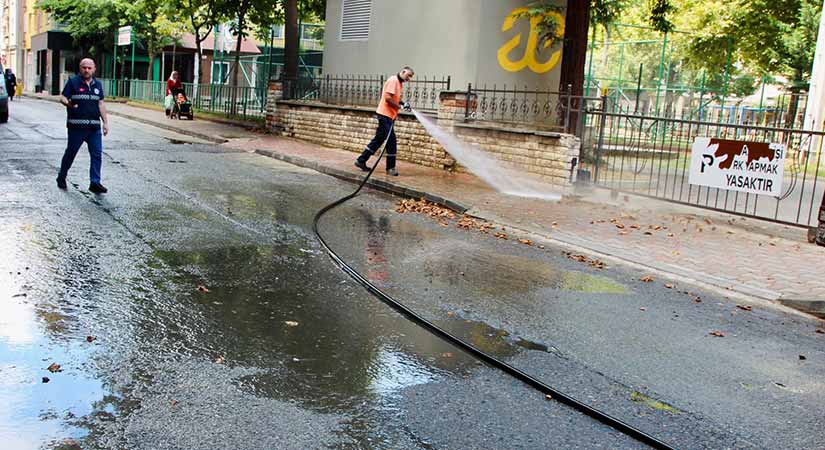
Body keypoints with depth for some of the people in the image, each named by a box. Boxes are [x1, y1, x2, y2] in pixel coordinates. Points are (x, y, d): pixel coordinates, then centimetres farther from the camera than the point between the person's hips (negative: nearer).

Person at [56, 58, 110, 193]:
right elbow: (63, 97, -3)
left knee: (97, 154, -3)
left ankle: (95, 182, -1)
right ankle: (61, 177, 24)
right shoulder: (73, 82, 0)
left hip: (94, 127, 4)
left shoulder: (98, 84, 14)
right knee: (71, 152, 6)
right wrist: (68, 104, -27)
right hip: (76, 126, -4)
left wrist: (106, 122, 12)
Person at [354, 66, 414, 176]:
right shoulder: (393, 80, -13)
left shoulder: (400, 83, 16)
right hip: (385, 114, -10)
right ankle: (390, 168, 1)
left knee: (379, 140, 13)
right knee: (392, 141, -7)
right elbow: (388, 98, -20)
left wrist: (403, 104, 3)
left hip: (389, 116, 10)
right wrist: (400, 106, -13)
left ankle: (361, 161, 19)